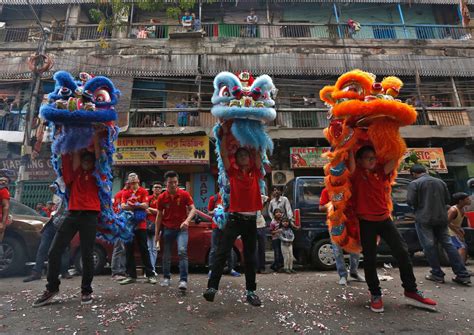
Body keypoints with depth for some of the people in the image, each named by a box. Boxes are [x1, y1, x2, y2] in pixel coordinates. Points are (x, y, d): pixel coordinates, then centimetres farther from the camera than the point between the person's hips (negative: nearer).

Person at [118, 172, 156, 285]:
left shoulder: (143, 191, 0)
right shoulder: (125, 193, 8)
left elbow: (145, 205, -11)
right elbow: (123, 206, -4)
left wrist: (132, 204, -14)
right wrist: (138, 205, -18)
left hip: (141, 225, -3)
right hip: (128, 224, 3)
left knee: (144, 250, 1)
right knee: (129, 251, 6)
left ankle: (150, 274, 8)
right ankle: (131, 275, 16)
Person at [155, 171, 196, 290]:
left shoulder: (184, 194, -7)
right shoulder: (162, 197, -1)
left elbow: (193, 209, -10)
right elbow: (159, 215, 5)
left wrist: (187, 220, -29)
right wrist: (157, 233, 5)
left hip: (182, 228, -2)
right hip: (168, 229, 3)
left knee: (182, 251, -18)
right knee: (166, 255, 11)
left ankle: (183, 280, -14)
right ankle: (166, 278, 30)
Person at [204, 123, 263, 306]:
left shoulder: (255, 172, 9)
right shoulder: (233, 173, 5)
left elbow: (258, 153, 6)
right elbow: (223, 155, -3)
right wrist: (225, 134, -1)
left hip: (251, 220, 2)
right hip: (234, 218, -2)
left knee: (250, 257, 10)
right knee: (222, 252, -8)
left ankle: (251, 291, 20)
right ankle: (212, 287, -6)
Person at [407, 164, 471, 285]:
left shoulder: (414, 184, -9)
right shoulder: (440, 182, 11)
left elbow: (410, 201, -14)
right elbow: (447, 200, 16)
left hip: (424, 219, -6)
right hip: (441, 218, 6)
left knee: (429, 246, 2)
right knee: (448, 244, 11)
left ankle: (437, 274, 7)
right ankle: (463, 275, 12)